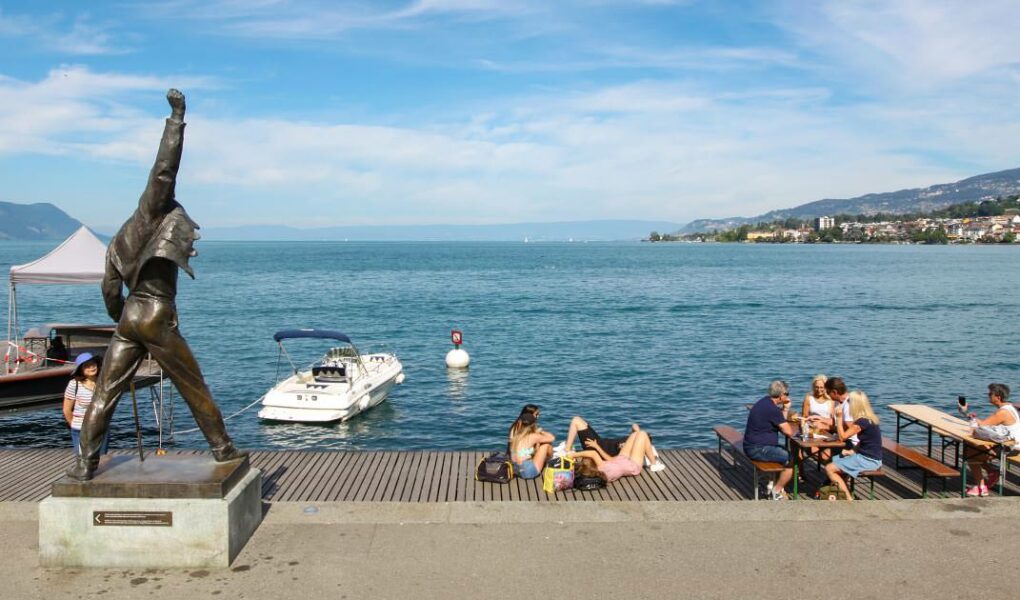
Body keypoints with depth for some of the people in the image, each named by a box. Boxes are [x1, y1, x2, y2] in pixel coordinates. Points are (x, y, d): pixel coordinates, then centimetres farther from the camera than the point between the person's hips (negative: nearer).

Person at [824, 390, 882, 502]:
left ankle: (848, 498, -4)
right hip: (869, 457, 10)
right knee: (834, 460, 17)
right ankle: (847, 492, 14)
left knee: (829, 468, -9)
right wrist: (853, 451, 2)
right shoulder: (868, 418, 7)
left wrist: (839, 417, -11)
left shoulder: (862, 422, -22)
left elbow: (842, 437, -16)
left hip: (868, 461, -10)